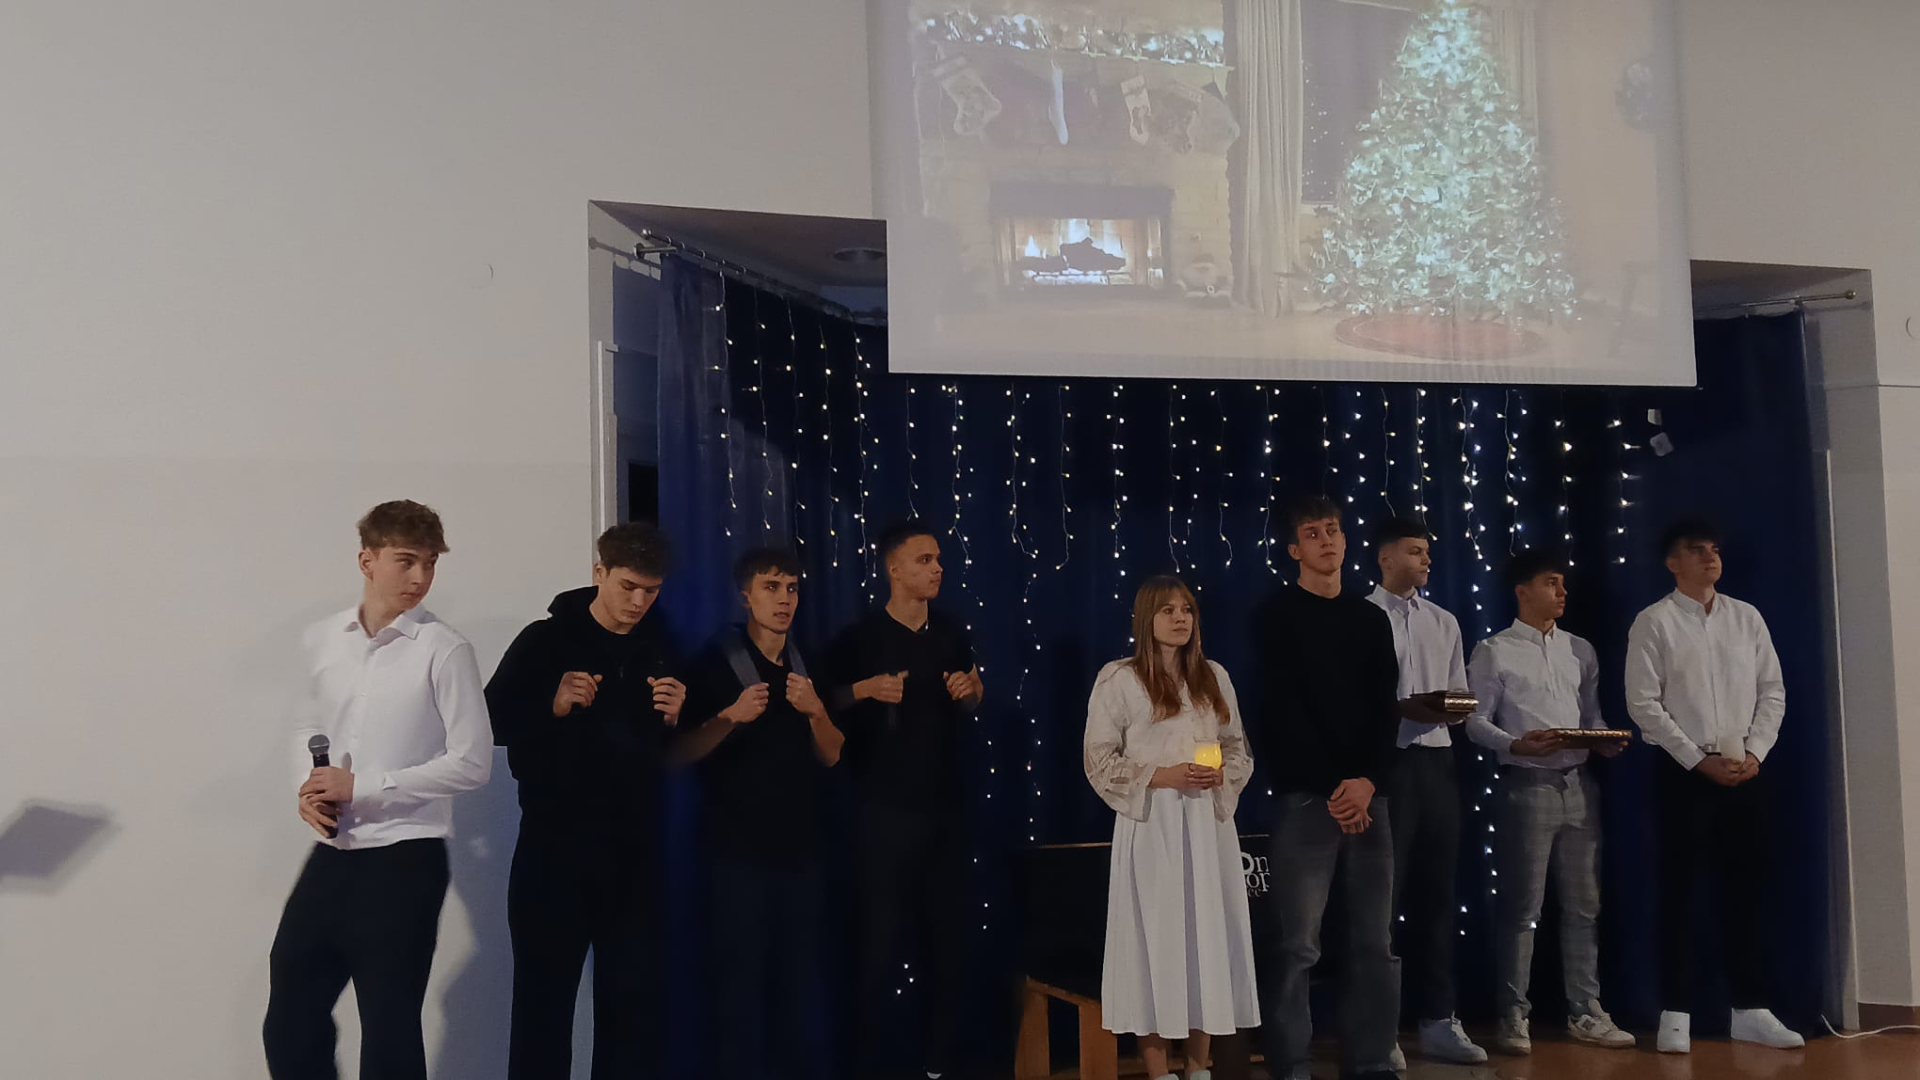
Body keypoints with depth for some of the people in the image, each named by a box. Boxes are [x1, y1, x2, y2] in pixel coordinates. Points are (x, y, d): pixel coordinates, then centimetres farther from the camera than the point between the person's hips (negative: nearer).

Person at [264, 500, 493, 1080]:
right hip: (333, 853, 5)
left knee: (388, 1029, 7)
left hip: (404, 858, -5)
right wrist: (306, 788, -1)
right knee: (289, 1019, 15)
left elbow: (471, 762, -12)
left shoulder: (444, 649, -11)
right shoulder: (321, 639, 4)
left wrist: (361, 786, -15)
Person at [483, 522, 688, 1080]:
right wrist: (553, 706, -21)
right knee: (544, 992, 0)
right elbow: (495, 723, -5)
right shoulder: (546, 640, -3)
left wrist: (675, 719, -9)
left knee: (631, 991, 9)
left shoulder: (663, 652, 7)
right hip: (556, 842, -3)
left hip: (635, 846, 3)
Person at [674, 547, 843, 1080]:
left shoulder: (808, 666, 11)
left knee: (801, 981, 6)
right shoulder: (715, 662, -3)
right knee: (740, 981, -3)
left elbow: (831, 756, 8)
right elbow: (677, 753, -8)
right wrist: (731, 716, -23)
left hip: (801, 848, 4)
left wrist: (816, 711, -10)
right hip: (740, 851, -4)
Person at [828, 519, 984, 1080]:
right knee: (881, 931, -1)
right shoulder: (862, 637, -6)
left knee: (947, 929, 7)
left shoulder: (953, 633, 9)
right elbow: (831, 703, -3)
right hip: (886, 806, -4)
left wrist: (972, 689, -1)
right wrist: (865, 690, -20)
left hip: (946, 803, 4)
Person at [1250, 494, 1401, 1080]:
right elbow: (1280, 710, -5)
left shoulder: (1372, 618, 15)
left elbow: (1387, 708, 8)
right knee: (1299, 947, -6)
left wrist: (1368, 780, -8)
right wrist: (1332, 786, -10)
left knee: (1375, 944, 5)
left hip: (1367, 794, 4)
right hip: (1306, 796, -4)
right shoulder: (1278, 615, 2)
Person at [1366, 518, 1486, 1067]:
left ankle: (1437, 1020, 17)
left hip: (1437, 761, 6)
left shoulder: (1444, 622, 16)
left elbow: (1460, 697, 16)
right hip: (1386, 761, -5)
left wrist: (1452, 708, -7)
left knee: (1436, 891, 9)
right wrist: (1401, 707, -22)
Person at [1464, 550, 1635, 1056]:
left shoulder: (1581, 650, 15)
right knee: (1521, 907, -2)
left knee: (1583, 904, 9)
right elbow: (1475, 721, -5)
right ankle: (1514, 1016, 6)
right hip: (1527, 786, -5)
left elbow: (1591, 715, 15)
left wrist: (1607, 741, -5)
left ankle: (1585, 1013, 19)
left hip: (1579, 785, 5)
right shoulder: (1494, 651, -2)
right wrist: (1516, 745, -21)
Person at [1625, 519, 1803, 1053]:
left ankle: (1750, 1010, 17)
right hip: (1683, 774, -4)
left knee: (1746, 891, 8)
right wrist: (1699, 759, -13)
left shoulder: (1747, 617, 9)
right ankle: (1676, 1012, 7)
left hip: (1745, 774, 4)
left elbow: (1772, 692, 9)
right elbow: (1643, 704, -8)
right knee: (1679, 893, 0)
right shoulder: (1653, 623, -3)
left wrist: (1755, 753, -5)